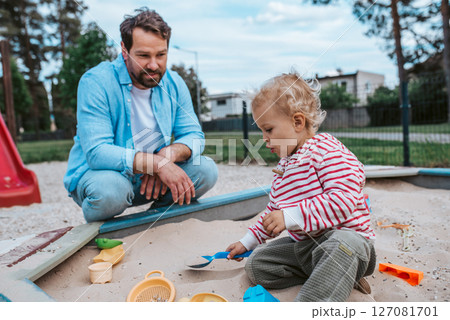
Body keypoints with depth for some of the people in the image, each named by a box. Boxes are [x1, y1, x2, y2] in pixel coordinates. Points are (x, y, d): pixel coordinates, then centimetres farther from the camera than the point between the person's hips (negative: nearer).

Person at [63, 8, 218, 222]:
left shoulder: (174, 84, -2)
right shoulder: (96, 82, -19)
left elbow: (194, 136, -3)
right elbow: (96, 152, -27)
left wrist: (169, 153, -27)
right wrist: (158, 163, -37)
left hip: (149, 179, 5)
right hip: (96, 174, -4)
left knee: (206, 170, -14)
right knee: (110, 189, -38)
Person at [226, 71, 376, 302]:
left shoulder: (326, 149, -13)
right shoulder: (282, 167, 16)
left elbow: (344, 199, -27)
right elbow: (273, 212, 26)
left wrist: (291, 217, -30)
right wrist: (248, 241, 25)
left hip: (345, 236, -8)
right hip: (303, 245, 9)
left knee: (340, 245, -41)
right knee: (255, 264, -2)